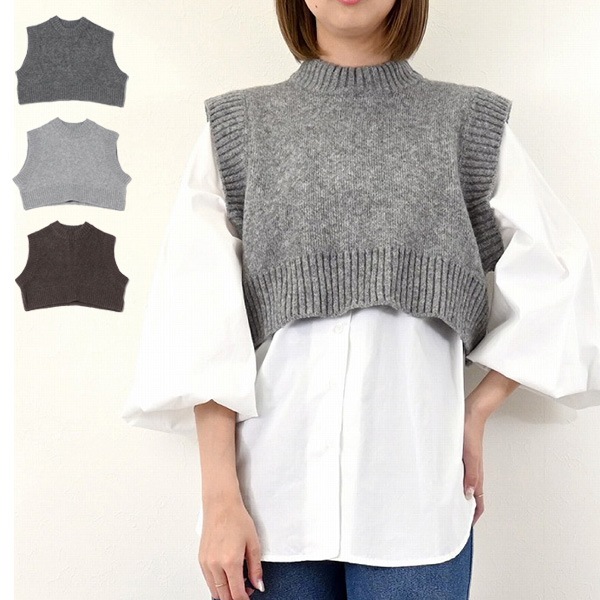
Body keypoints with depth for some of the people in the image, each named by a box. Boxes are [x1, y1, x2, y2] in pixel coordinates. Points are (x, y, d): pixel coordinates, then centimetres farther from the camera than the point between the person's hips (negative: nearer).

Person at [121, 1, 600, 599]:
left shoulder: (469, 123, 7)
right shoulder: (237, 128, 6)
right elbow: (203, 322, -1)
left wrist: (477, 412, 2)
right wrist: (220, 498, -6)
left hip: (414, 492, 0)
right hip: (271, 491, 1)